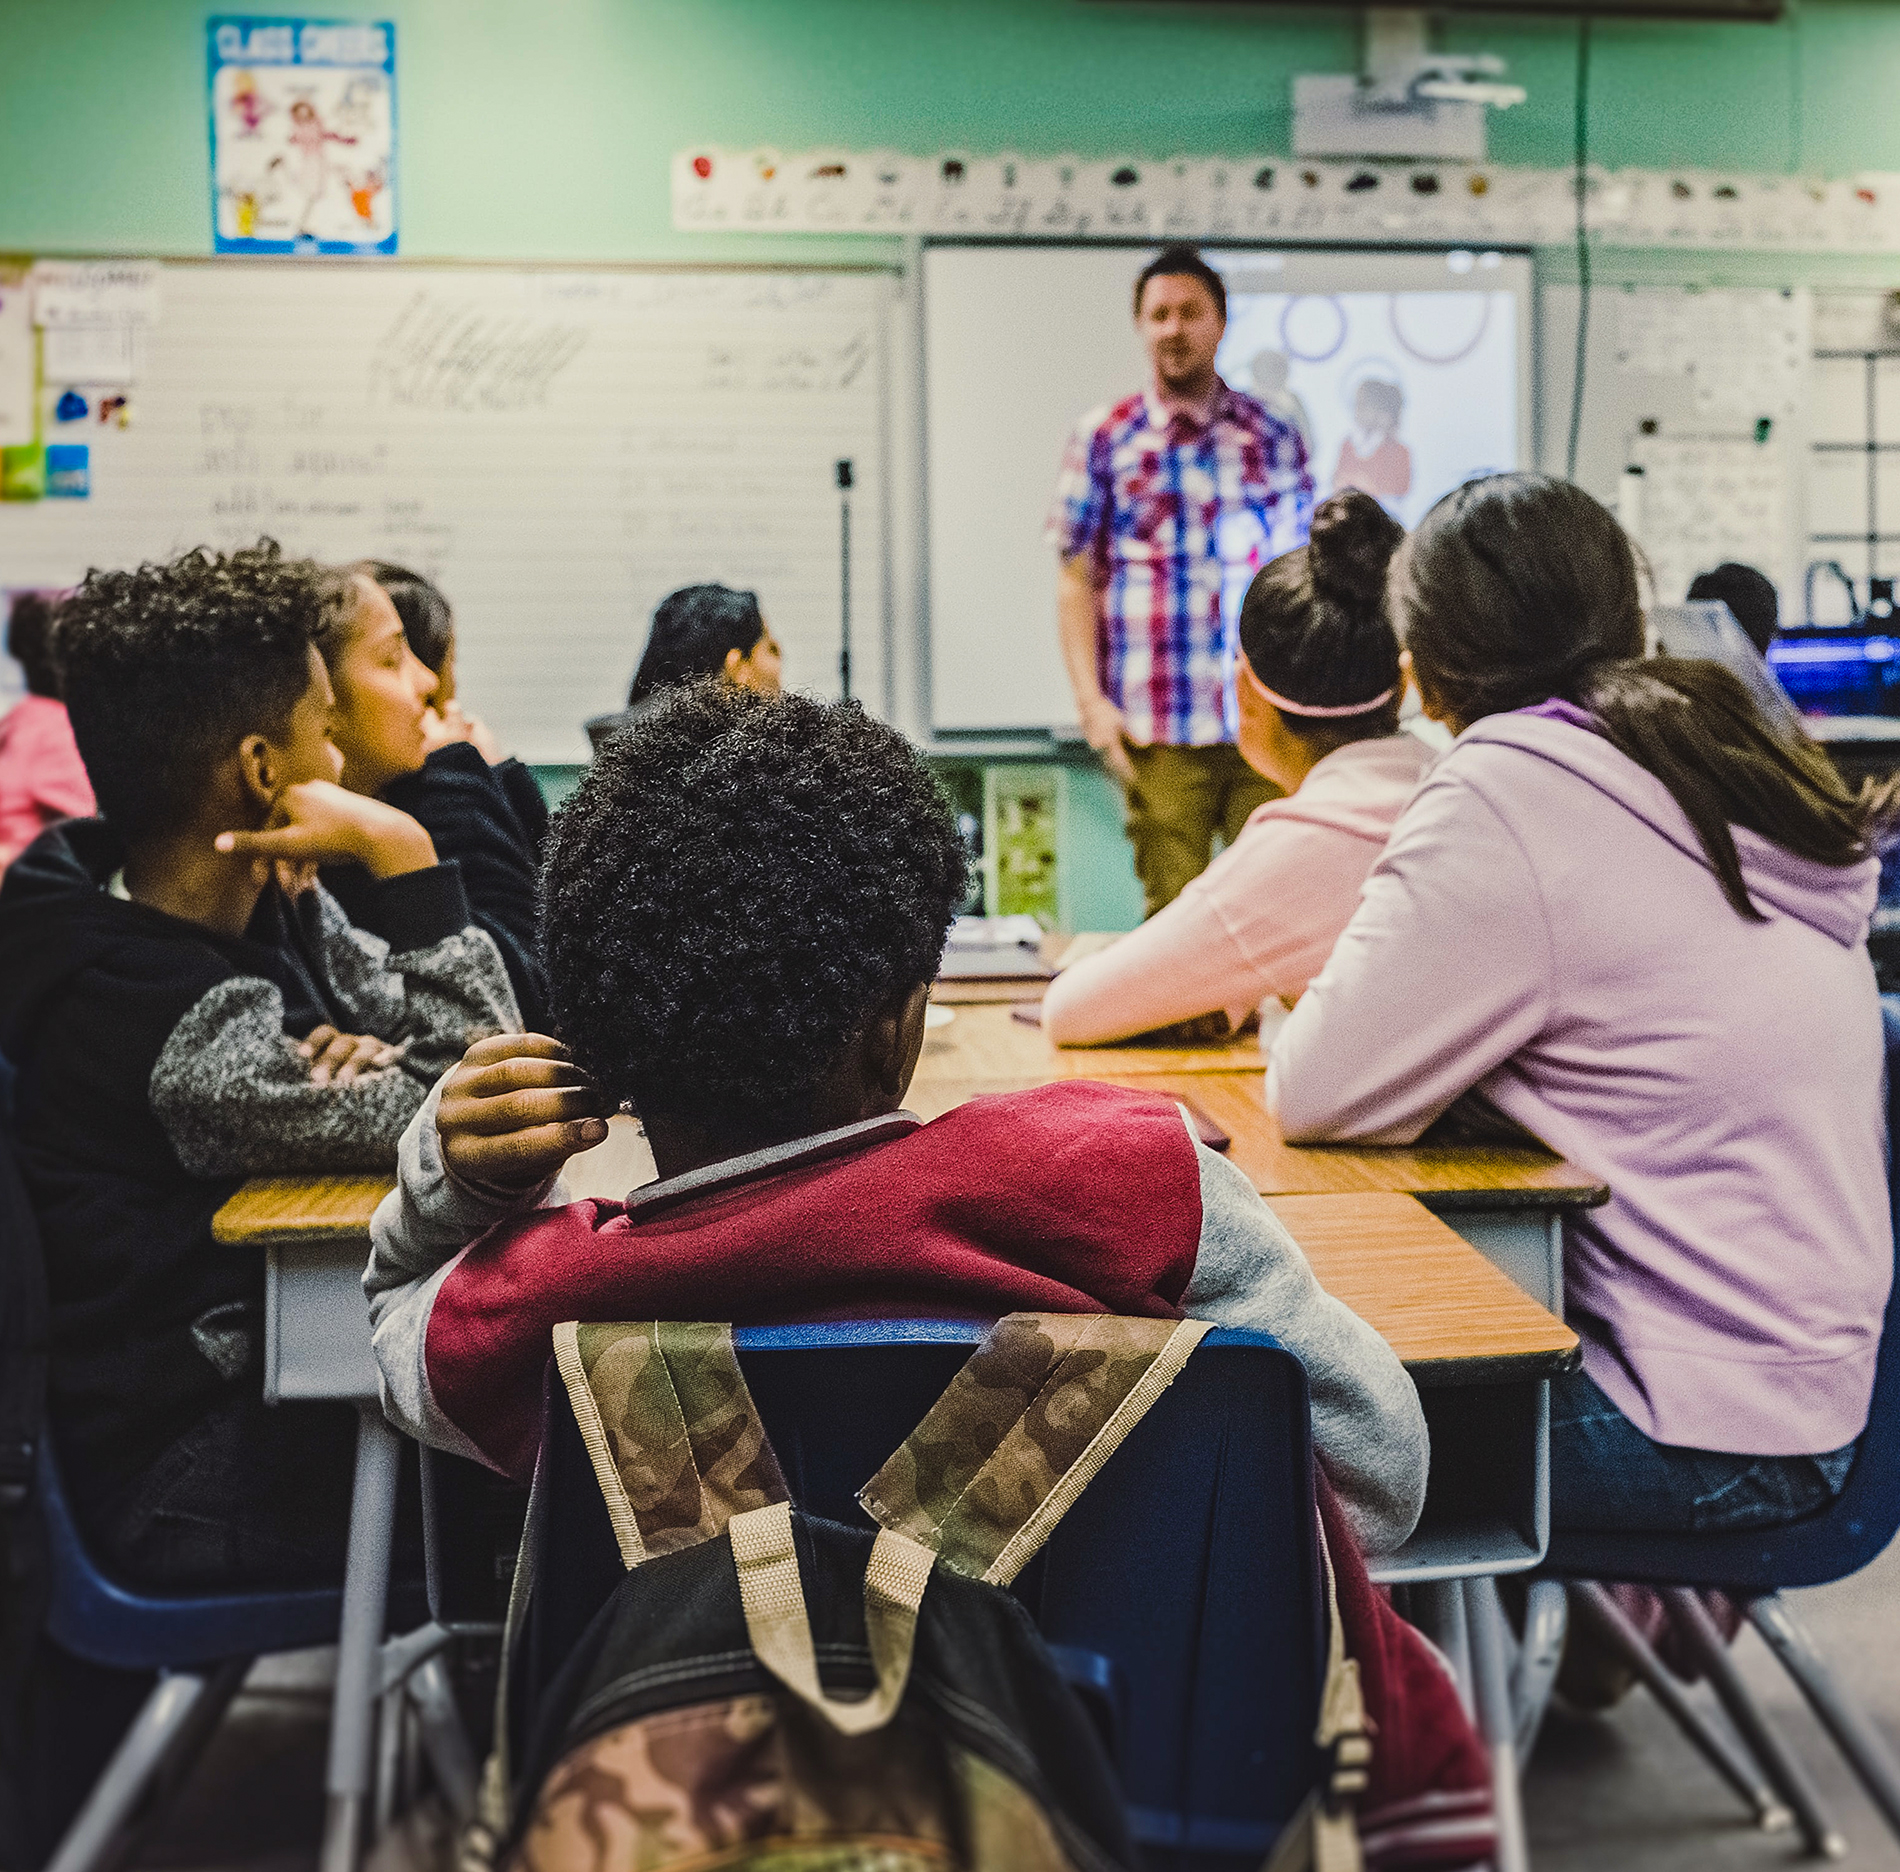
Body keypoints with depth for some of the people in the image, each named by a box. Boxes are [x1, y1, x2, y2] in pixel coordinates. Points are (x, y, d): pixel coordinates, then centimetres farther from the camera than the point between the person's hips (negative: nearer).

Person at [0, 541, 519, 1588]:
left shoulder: (266, 905, 1)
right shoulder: (167, 1022, -27)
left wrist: (369, 1056, -18)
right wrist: (401, 854, -27)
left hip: (283, 1368, 8)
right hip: (204, 1485, -8)